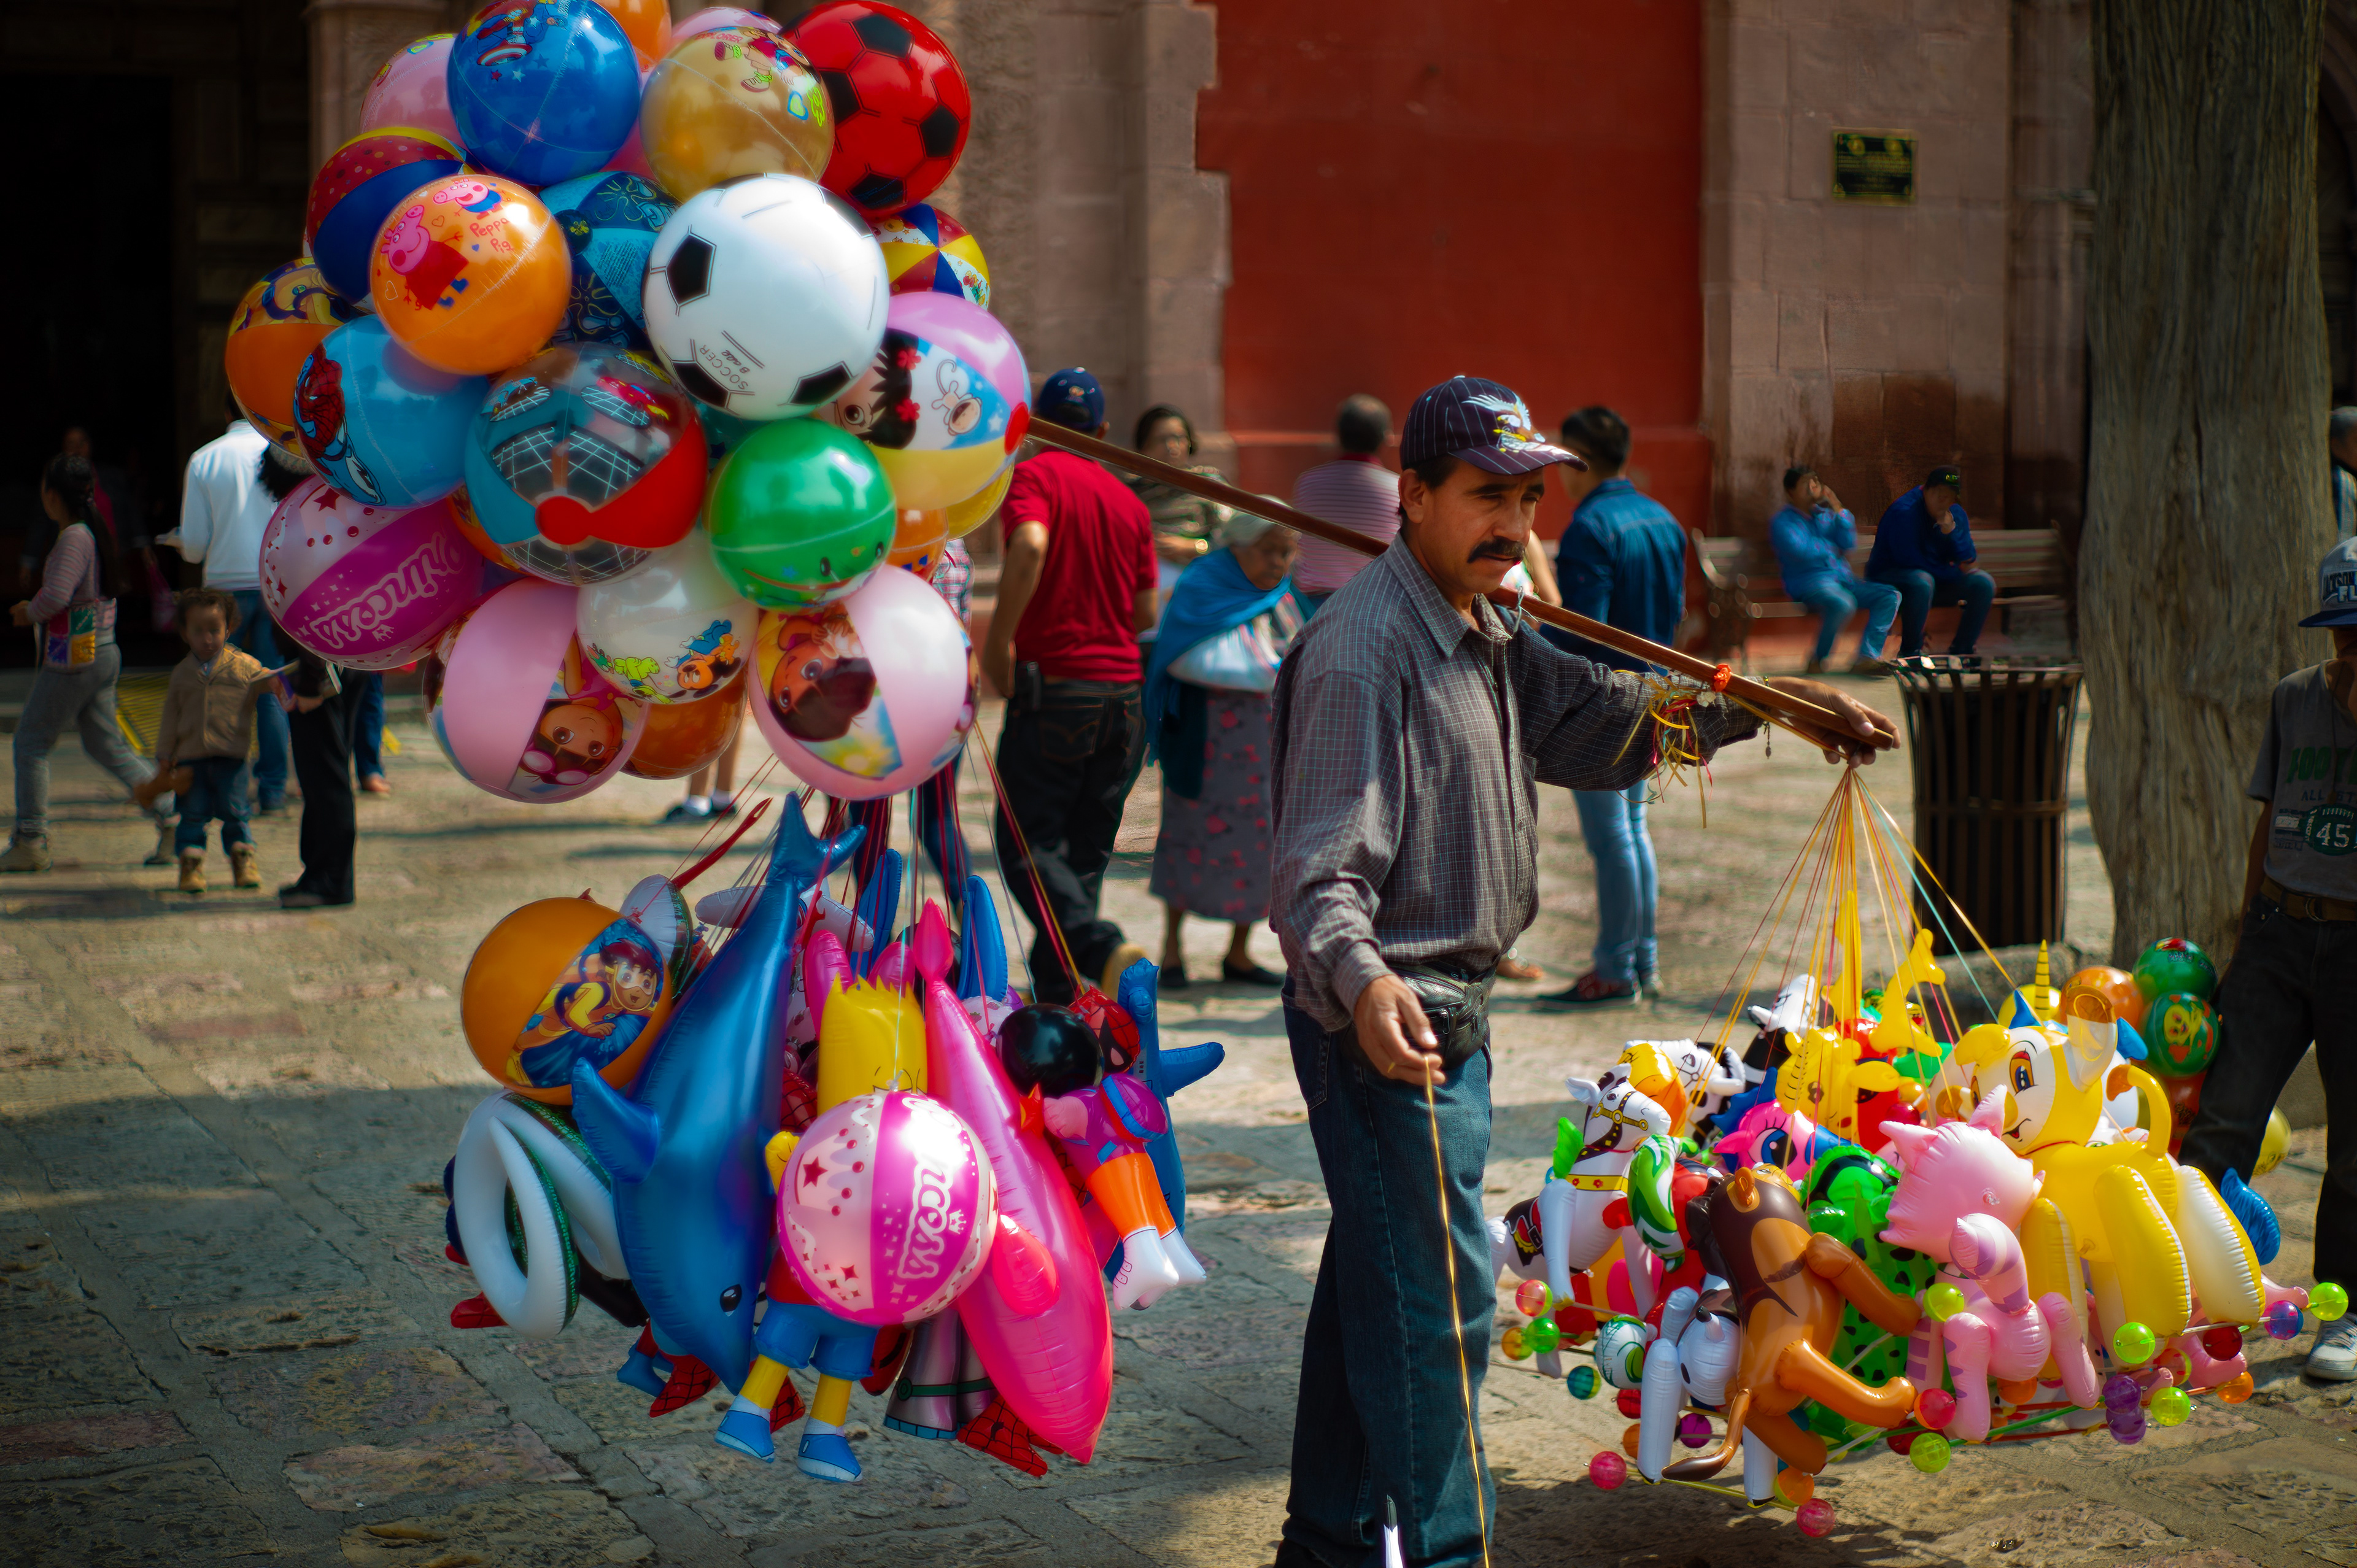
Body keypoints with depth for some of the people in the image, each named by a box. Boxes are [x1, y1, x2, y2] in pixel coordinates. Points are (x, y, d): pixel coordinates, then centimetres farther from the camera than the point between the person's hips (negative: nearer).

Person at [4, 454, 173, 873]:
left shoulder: (74, 538, -17)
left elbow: (56, 595, -26)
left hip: (73, 658, -9)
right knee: (106, 747, 12)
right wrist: (35, 610, 13)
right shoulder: (96, 531, 12)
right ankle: (170, 819, 4)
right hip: (102, 653, 9)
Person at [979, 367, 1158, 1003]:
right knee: (1086, 848, 12)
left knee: (1027, 841, 1)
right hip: (1123, 689, 5)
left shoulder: (1033, 476, -4)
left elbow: (1029, 547, -25)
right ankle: (1057, 996, 14)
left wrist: (999, 641, -16)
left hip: (1053, 686, -5)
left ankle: (1105, 948, -21)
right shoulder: (1129, 501, 12)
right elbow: (1146, 613, 12)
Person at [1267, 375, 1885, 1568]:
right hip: (1392, 1019, -10)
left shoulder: (1482, 637, 14)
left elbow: (1601, 719, 28)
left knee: (1376, 1283, 18)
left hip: (1447, 1012, 10)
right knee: (1436, 1300, -7)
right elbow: (1321, 868, -27)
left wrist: (1764, 702, 24)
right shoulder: (1362, 649, -19)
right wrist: (1361, 984, -44)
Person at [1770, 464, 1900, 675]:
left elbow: (1849, 543, 8)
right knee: (1843, 604, -38)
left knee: (1890, 596, -10)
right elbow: (1801, 551, -15)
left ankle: (1866, 658, -23)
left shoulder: (1826, 515, 21)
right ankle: (1817, 661, -18)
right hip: (1808, 581, -8)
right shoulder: (1782, 521, 1)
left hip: (1843, 579, 8)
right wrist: (1831, 547, 0)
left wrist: (1839, 510, -1)